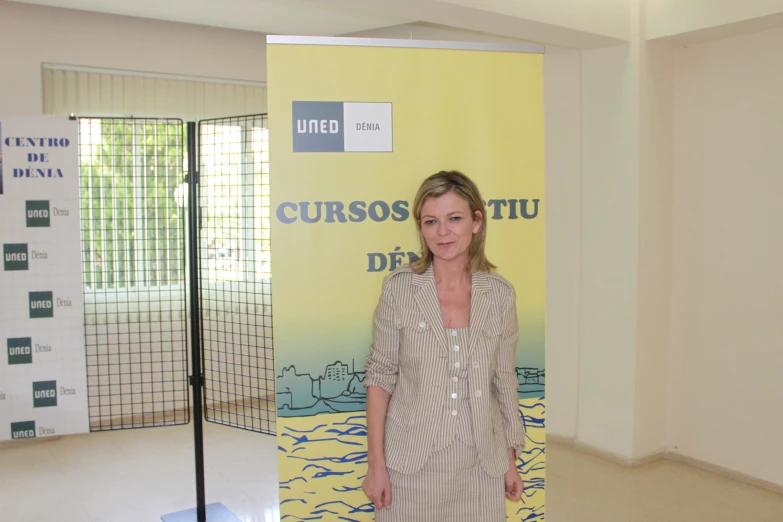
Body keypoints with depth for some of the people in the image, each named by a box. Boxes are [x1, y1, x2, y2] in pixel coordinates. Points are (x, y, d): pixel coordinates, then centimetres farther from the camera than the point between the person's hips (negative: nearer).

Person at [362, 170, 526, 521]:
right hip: (412, 461, -1)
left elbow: (505, 382, 5)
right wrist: (376, 463, -5)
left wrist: (511, 460, 10)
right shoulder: (399, 288, -8)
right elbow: (380, 376, -5)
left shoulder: (500, 294, -3)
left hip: (479, 462, 2)